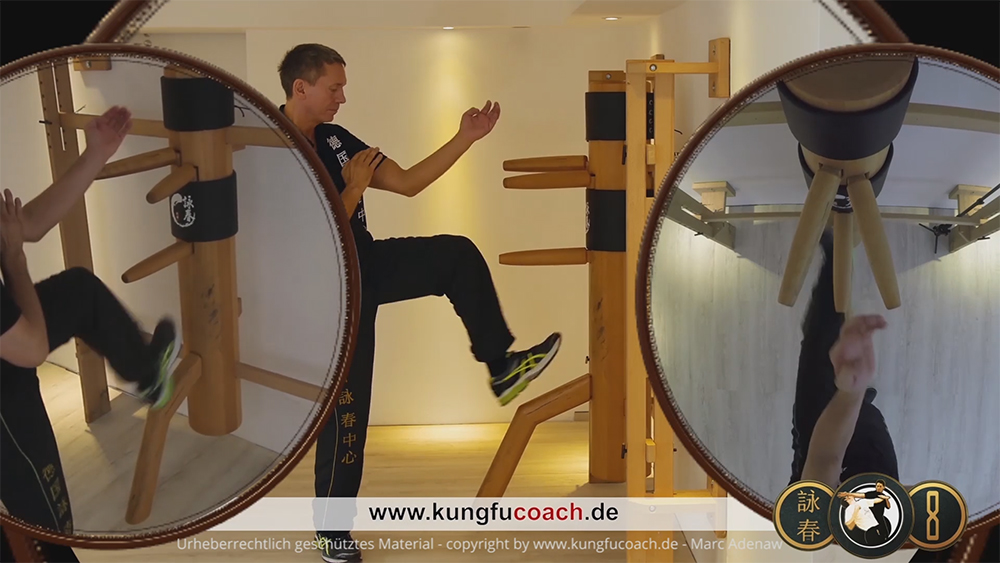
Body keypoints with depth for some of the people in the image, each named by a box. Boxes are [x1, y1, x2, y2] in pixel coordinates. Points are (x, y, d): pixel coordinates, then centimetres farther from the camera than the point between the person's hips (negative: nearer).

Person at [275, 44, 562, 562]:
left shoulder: (335, 138, 2)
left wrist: (466, 137, -2)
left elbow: (406, 183, 3)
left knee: (458, 254, -8)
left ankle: (500, 365, 2)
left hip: (368, 263, 7)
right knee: (347, 410, 0)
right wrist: (353, 188, -19)